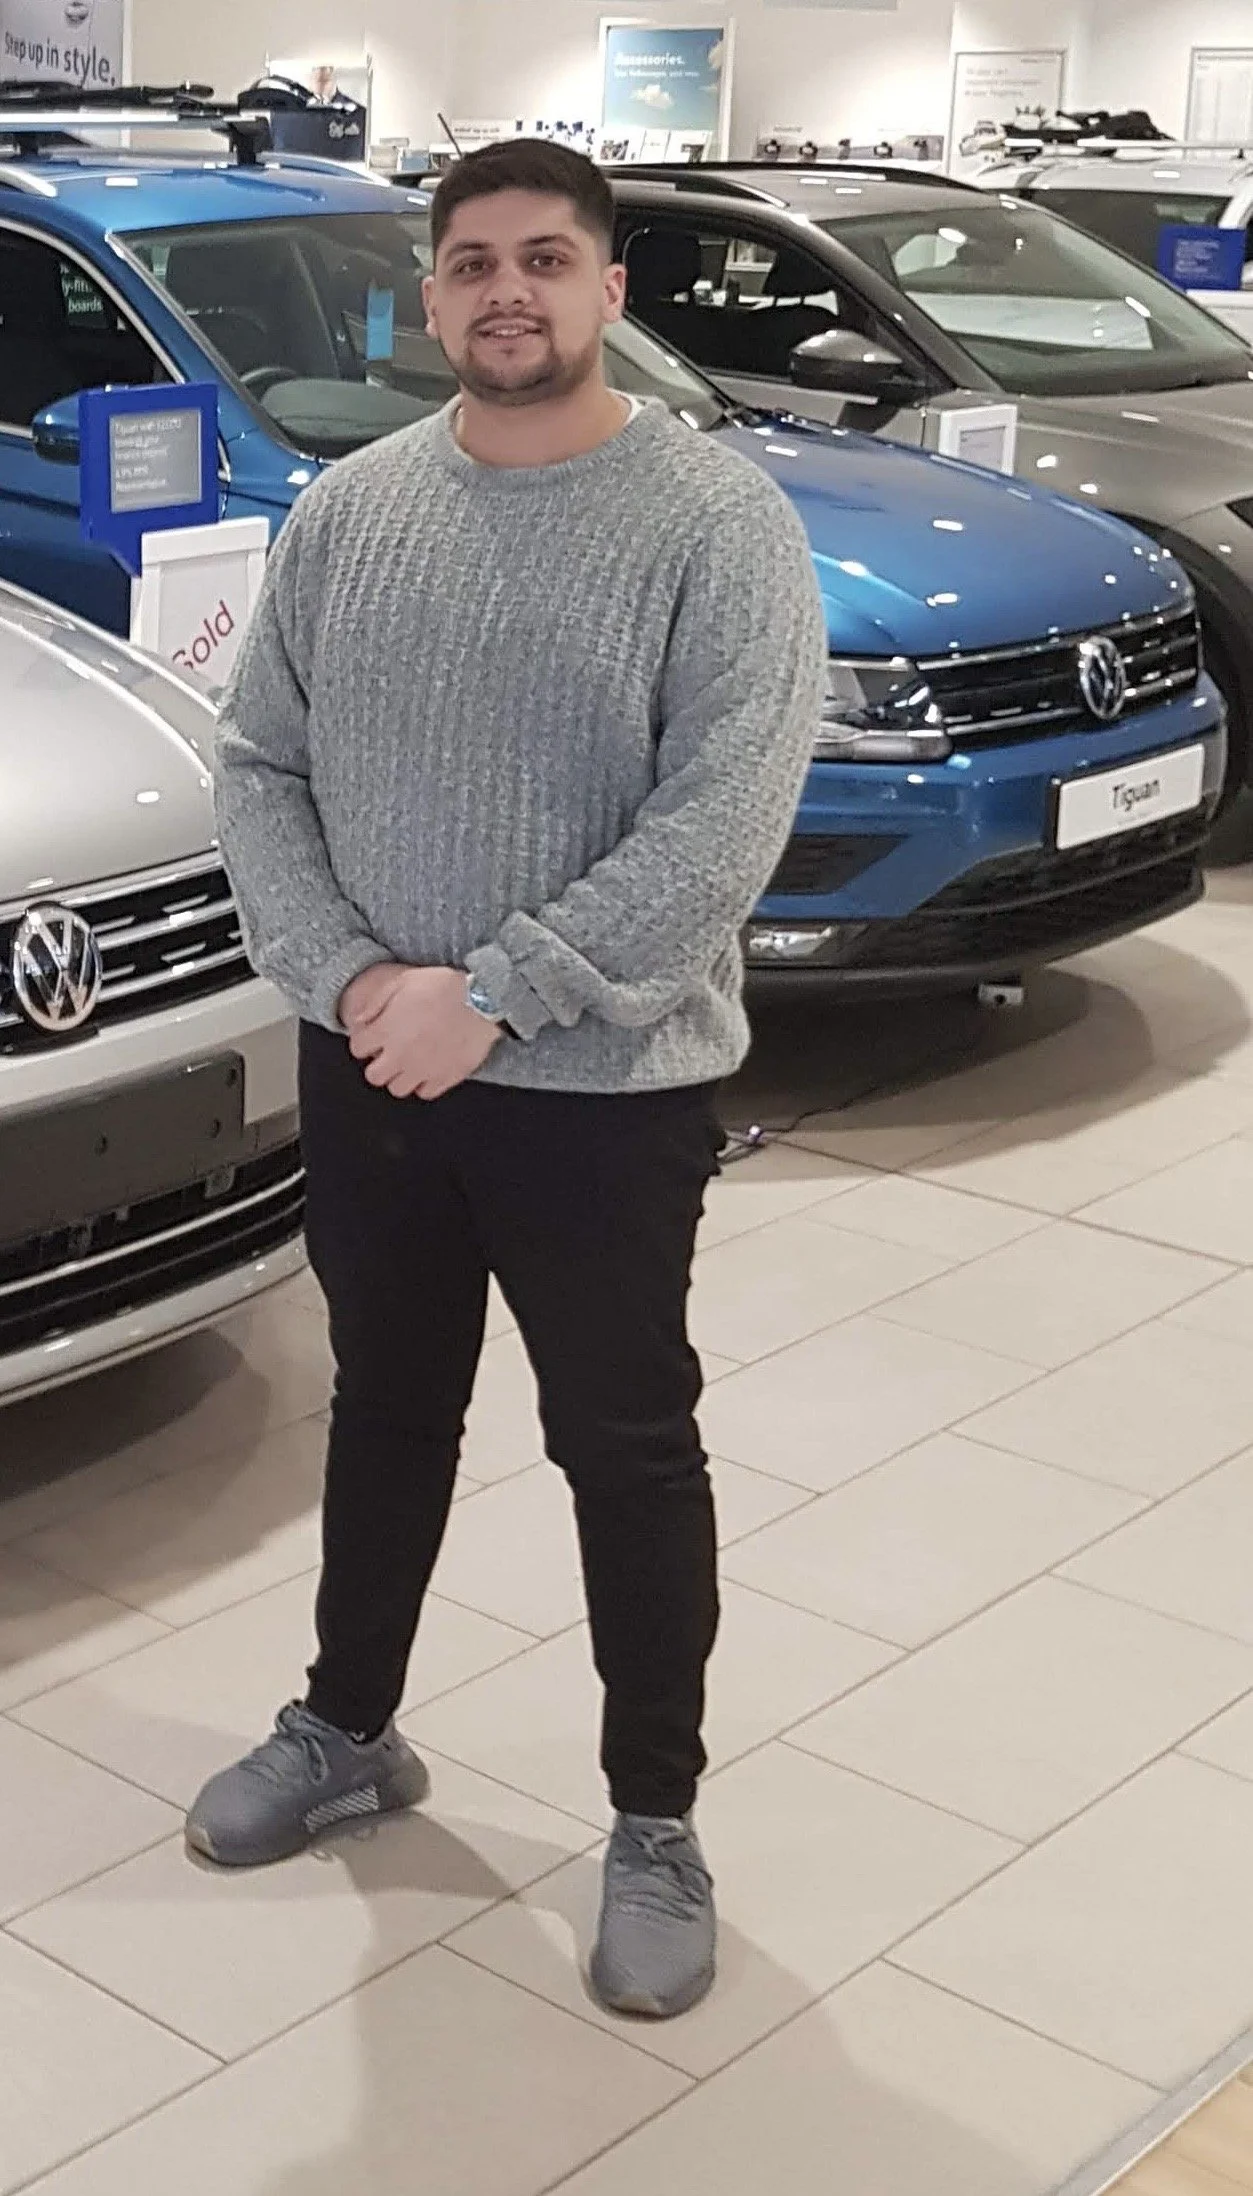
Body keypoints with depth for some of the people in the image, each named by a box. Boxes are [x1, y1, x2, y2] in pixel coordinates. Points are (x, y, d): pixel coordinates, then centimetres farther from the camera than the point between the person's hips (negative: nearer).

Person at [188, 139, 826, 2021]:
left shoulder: (717, 523, -12)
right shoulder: (346, 510, 2)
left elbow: (726, 826, -19)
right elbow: (260, 768, 4)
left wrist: (491, 996, -22)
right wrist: (345, 977, -13)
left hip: (606, 1088, -4)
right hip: (367, 1069, 4)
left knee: (628, 1454, 7)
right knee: (385, 1414, 20)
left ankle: (658, 1825, 24)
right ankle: (348, 1733, 40)